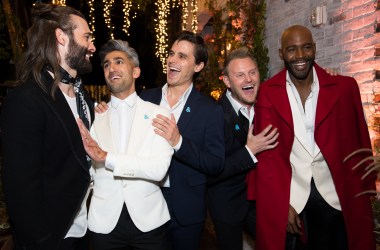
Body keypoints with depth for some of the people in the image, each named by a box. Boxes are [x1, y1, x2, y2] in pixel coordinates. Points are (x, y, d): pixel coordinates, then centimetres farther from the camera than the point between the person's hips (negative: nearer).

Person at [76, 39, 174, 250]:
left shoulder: (158, 114, -4)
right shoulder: (94, 116, 2)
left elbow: (159, 168, -16)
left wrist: (106, 157, -20)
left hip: (149, 219, -1)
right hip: (104, 222, 1)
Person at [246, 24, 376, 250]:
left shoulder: (345, 87, -1)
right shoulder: (267, 93, -5)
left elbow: (359, 144, 4)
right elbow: (267, 152, -6)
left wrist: (362, 195, 3)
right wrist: (283, 203, -9)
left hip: (337, 198, 1)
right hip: (288, 196, -1)